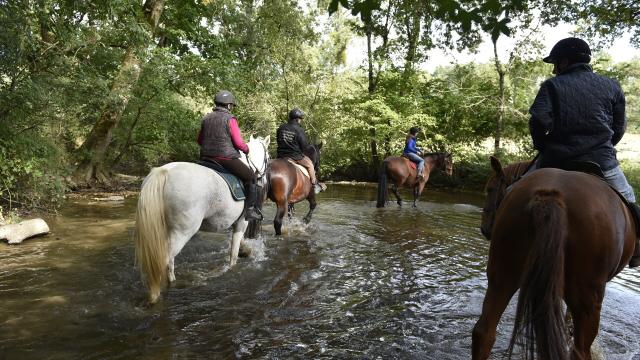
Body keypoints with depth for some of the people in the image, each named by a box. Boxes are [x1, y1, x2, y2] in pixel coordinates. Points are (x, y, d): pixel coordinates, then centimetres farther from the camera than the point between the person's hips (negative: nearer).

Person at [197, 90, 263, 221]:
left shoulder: (206, 118, 11)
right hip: (226, 158, -7)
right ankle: (250, 209, 1)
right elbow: (239, 143, -13)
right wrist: (246, 149, 6)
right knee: (251, 177, 4)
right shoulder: (230, 119, -9)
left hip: (206, 157, 7)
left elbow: (199, 140, 17)